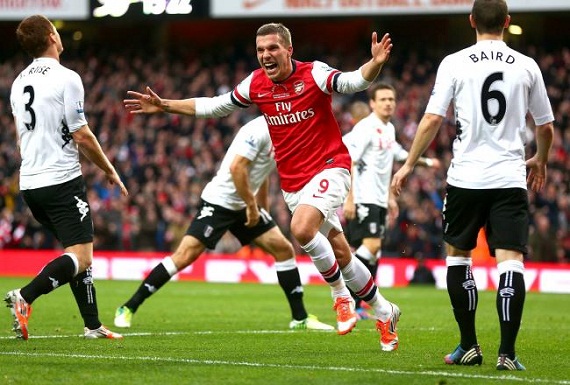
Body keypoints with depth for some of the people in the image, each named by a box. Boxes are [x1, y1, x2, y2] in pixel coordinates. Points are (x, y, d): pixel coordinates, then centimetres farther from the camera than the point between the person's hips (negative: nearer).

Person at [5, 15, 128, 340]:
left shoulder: (19, 83, 11)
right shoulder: (66, 78, -11)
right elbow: (82, 136, -11)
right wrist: (110, 170, 1)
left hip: (30, 182, 8)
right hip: (62, 180, -8)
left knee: (80, 253, 16)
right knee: (81, 257, -7)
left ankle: (93, 325, 15)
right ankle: (25, 297, -24)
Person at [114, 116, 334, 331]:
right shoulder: (258, 131, -18)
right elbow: (236, 167, -27)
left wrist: (262, 210, 23)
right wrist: (251, 205, -20)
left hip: (245, 206, 9)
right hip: (219, 202, -9)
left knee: (283, 249, 0)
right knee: (185, 255, -15)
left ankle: (300, 318, 9)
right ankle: (128, 309, -7)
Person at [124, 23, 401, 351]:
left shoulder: (314, 74, -13)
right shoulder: (256, 84, 3)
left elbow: (354, 82, -28)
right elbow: (214, 106, 15)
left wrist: (375, 64, -48)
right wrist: (164, 106, 13)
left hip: (329, 168, -6)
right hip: (292, 183, 6)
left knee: (301, 228, -29)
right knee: (340, 253, 9)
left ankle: (341, 295, -8)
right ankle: (384, 312, 26)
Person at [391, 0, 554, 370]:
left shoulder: (455, 63, -1)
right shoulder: (527, 66, 6)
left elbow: (432, 120, -5)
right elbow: (546, 127, 14)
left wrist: (409, 164, 6)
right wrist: (540, 160, 33)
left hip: (466, 177, 0)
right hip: (510, 177, 1)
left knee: (458, 255, 16)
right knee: (510, 261, -4)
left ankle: (469, 346, 17)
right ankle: (507, 352, -14)